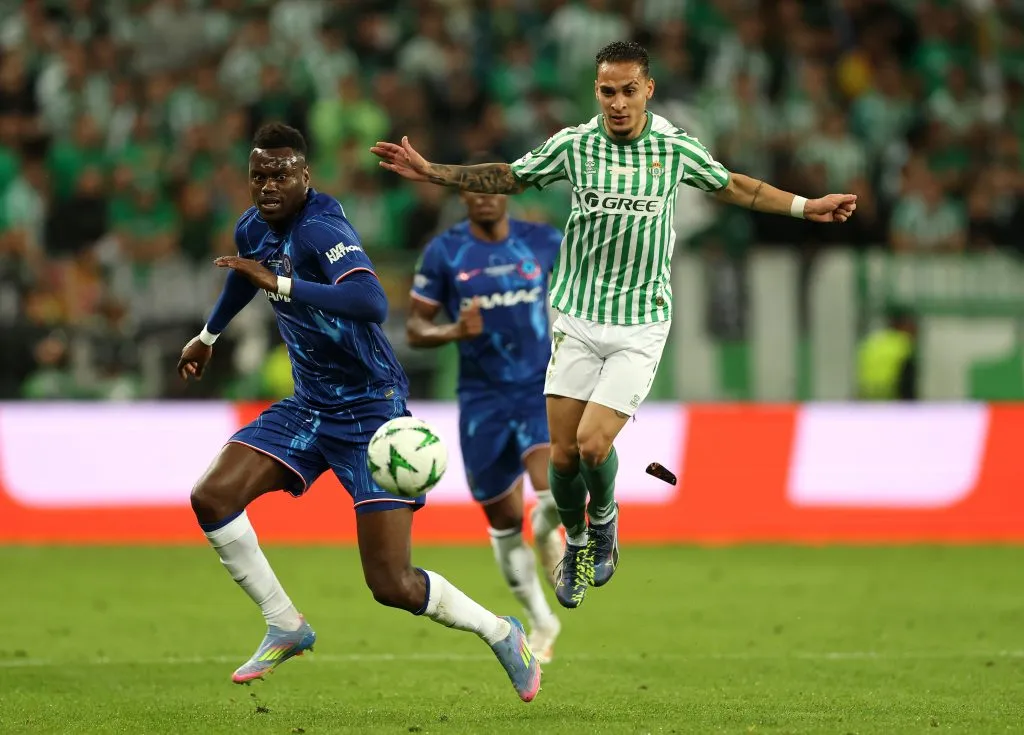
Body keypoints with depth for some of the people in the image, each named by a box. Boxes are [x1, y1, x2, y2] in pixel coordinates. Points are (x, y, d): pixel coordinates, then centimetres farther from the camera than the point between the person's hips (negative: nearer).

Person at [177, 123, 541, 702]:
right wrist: (209, 335, 44)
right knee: (212, 496, -11)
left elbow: (372, 303, -42)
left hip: (371, 409, -8)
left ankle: (500, 632, 17)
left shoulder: (321, 229, -23)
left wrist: (280, 283, -42)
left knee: (393, 585, -11)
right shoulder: (254, 229, 3)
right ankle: (286, 627, 5)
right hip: (309, 407, 8)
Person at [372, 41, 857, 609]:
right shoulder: (573, 145, -2)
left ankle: (604, 517, 19)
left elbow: (732, 187, 16)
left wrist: (806, 206, 13)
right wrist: (432, 173, 1)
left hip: (641, 324, -1)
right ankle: (576, 543, 28)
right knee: (564, 454, 0)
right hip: (578, 319, 1)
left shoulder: (675, 147, -2)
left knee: (594, 444, -14)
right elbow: (507, 178, 10)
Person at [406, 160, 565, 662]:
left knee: (553, 492, -25)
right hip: (482, 398, 1)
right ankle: (541, 621, 27)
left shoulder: (544, 243, -1)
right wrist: (453, 332, -21)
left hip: (540, 388, -1)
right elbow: (415, 329, -1)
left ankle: (548, 535, 13)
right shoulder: (444, 252, -3)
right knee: (503, 520, 6)